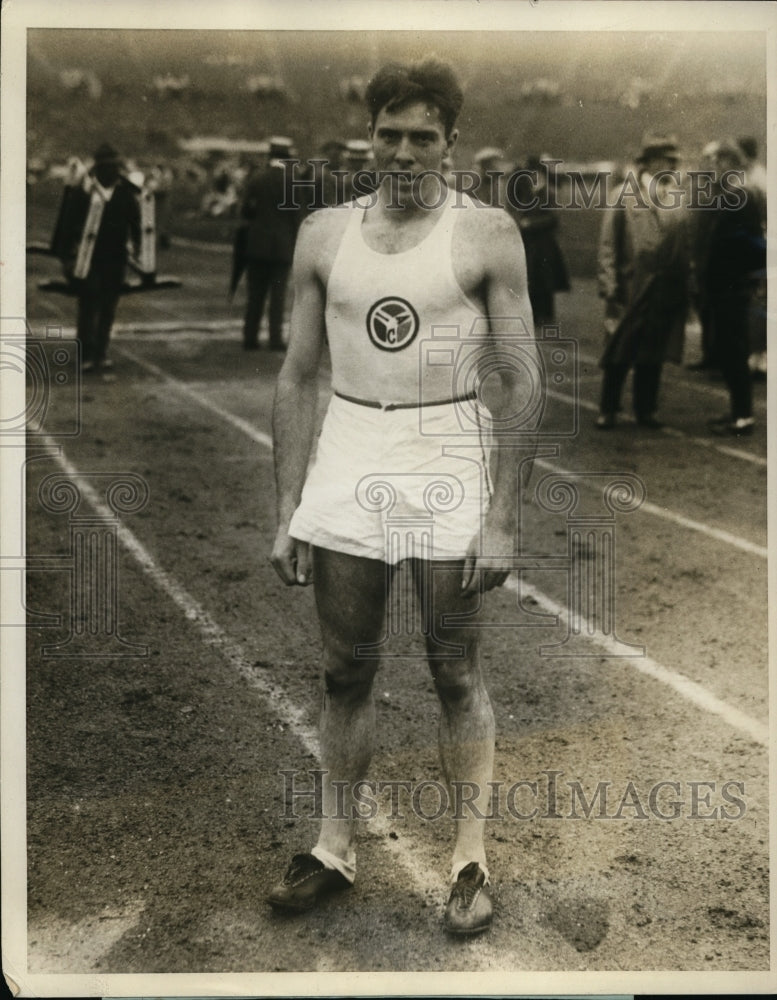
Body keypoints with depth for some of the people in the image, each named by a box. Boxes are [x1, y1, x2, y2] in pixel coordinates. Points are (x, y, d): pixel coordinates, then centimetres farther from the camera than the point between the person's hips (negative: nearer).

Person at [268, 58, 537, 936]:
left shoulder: (486, 235, -3)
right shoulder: (324, 234, 7)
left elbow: (518, 384, -5)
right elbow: (297, 379, 9)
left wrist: (503, 519, -11)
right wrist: (286, 512, 5)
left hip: (446, 457, -3)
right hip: (347, 456, 3)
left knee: (455, 673, 4)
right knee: (344, 670, 10)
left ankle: (470, 857, 18)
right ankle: (335, 846, 24)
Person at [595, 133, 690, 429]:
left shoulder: (677, 199, 9)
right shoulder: (624, 196, -2)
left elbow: (684, 245, 9)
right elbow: (608, 245, -4)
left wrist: (685, 282, 2)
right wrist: (610, 287, -11)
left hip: (667, 291, 3)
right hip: (631, 290, -3)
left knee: (653, 356, 10)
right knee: (619, 354, 3)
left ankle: (645, 410, 20)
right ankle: (608, 410, 15)